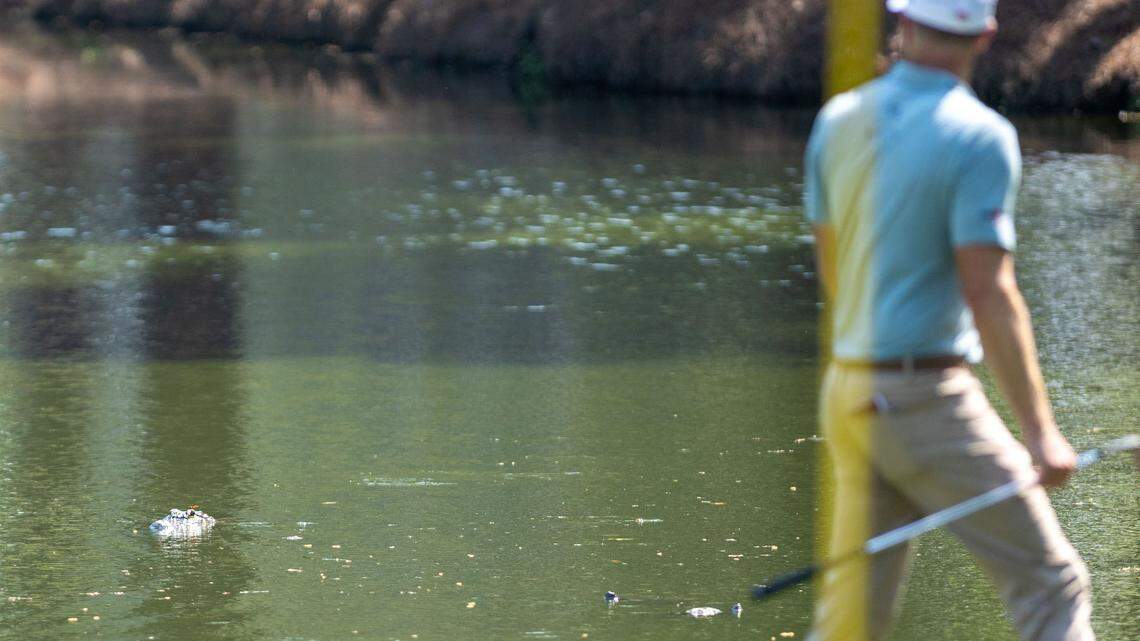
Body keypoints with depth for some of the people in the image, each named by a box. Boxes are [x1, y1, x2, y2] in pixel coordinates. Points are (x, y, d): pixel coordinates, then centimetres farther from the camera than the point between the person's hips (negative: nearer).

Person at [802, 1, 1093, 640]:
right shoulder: (979, 136, -12)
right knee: (1051, 586, -1)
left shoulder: (838, 120, 6)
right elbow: (989, 294, -18)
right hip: (927, 398, -7)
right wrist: (1040, 432, -17)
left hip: (846, 391, 7)